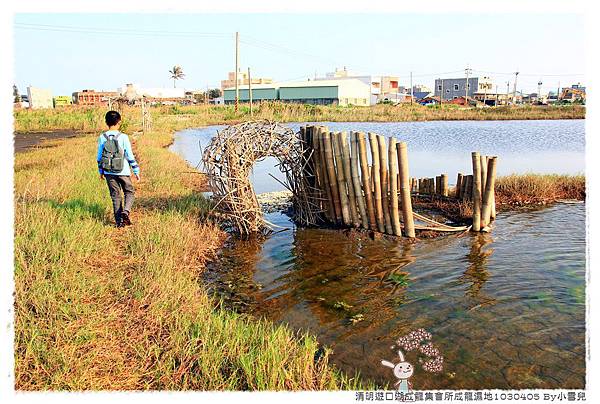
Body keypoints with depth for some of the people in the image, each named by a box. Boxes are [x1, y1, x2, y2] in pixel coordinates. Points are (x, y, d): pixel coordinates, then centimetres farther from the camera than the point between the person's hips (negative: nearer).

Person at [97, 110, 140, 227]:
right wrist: (136, 171, 0)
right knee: (129, 192, 14)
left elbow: (99, 157, 5)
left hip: (109, 173, 3)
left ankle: (119, 221, 11)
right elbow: (130, 156, -8)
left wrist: (101, 172, 18)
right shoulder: (123, 137, -10)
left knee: (115, 196, 11)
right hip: (123, 172, -3)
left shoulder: (102, 138, -1)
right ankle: (125, 211, -10)